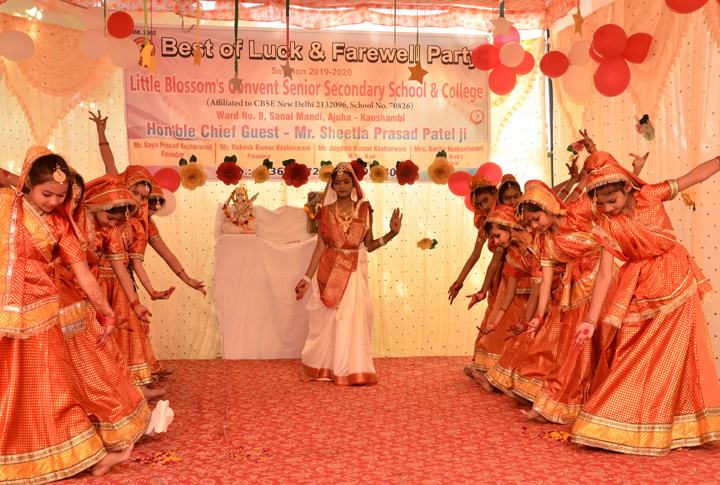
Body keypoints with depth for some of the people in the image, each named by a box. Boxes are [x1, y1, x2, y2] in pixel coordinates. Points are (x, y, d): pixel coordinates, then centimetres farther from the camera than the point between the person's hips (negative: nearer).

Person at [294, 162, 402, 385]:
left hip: (355, 271, 0)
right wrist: (307, 278, -5)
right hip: (330, 271, 0)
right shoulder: (326, 212, 1)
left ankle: (353, 369, 13)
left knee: (353, 319, -1)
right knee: (327, 320, 6)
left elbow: (369, 245, 2)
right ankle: (324, 367, 24)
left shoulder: (364, 210, 1)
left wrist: (392, 233, -10)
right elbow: (320, 247, -1)